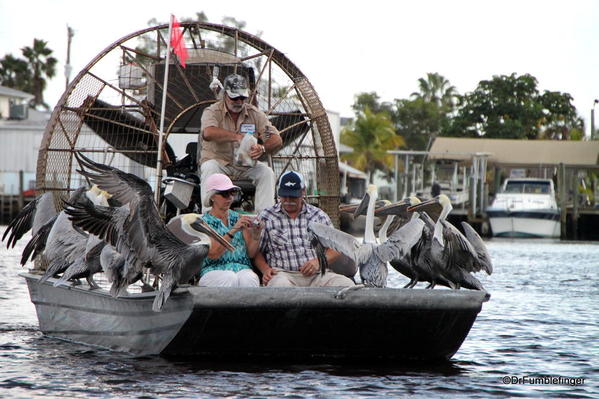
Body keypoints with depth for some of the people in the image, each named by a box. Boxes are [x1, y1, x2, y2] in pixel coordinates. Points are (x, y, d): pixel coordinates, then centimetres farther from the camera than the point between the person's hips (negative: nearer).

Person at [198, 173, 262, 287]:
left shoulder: (238, 218, 14)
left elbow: (251, 253, 10)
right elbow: (212, 253, -12)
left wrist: (256, 237, -10)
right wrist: (233, 230, -20)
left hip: (242, 268, 2)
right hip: (214, 270, -2)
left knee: (249, 278, -33)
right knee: (231, 278, -35)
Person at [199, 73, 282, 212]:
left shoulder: (255, 114, 3)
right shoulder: (212, 111, -7)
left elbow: (277, 140, -6)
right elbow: (208, 133, -31)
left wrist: (262, 148, -30)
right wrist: (238, 137, -41)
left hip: (245, 166, 3)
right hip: (219, 162, -3)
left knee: (267, 172, -24)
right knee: (209, 168, -34)